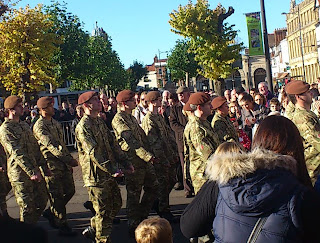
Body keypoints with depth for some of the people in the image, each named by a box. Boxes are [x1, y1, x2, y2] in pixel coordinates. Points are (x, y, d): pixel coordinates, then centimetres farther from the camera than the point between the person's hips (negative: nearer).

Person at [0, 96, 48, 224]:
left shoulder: (24, 125, 16)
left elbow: (36, 147, 19)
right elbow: (16, 153, -18)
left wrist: (44, 166, 15)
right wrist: (32, 172, -23)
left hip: (35, 170, 8)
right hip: (20, 174, -8)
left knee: (42, 201, 11)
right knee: (27, 207, -1)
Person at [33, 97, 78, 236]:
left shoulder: (55, 123, 15)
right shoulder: (39, 126, -12)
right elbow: (51, 146, -20)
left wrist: (69, 159, 13)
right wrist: (69, 160, -22)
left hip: (64, 164, 8)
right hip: (52, 165, -8)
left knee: (70, 191, 12)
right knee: (57, 195, 0)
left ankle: (51, 213, 32)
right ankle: (62, 225, 11)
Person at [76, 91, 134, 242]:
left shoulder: (100, 122, 13)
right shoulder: (83, 127, -16)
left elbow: (112, 144, 12)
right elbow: (93, 153, -23)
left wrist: (126, 163, 4)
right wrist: (112, 170, -25)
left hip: (109, 174, 9)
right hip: (96, 176, -9)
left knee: (116, 204, 18)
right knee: (103, 211, 0)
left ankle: (93, 230, 33)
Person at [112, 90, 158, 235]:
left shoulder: (131, 117, 17)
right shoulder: (119, 119, -14)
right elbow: (131, 141, -22)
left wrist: (151, 154, 10)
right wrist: (148, 156, -26)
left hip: (145, 160, 9)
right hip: (134, 162, -9)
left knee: (153, 186, 15)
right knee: (134, 193, 1)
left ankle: (142, 216, 29)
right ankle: (133, 226, 14)